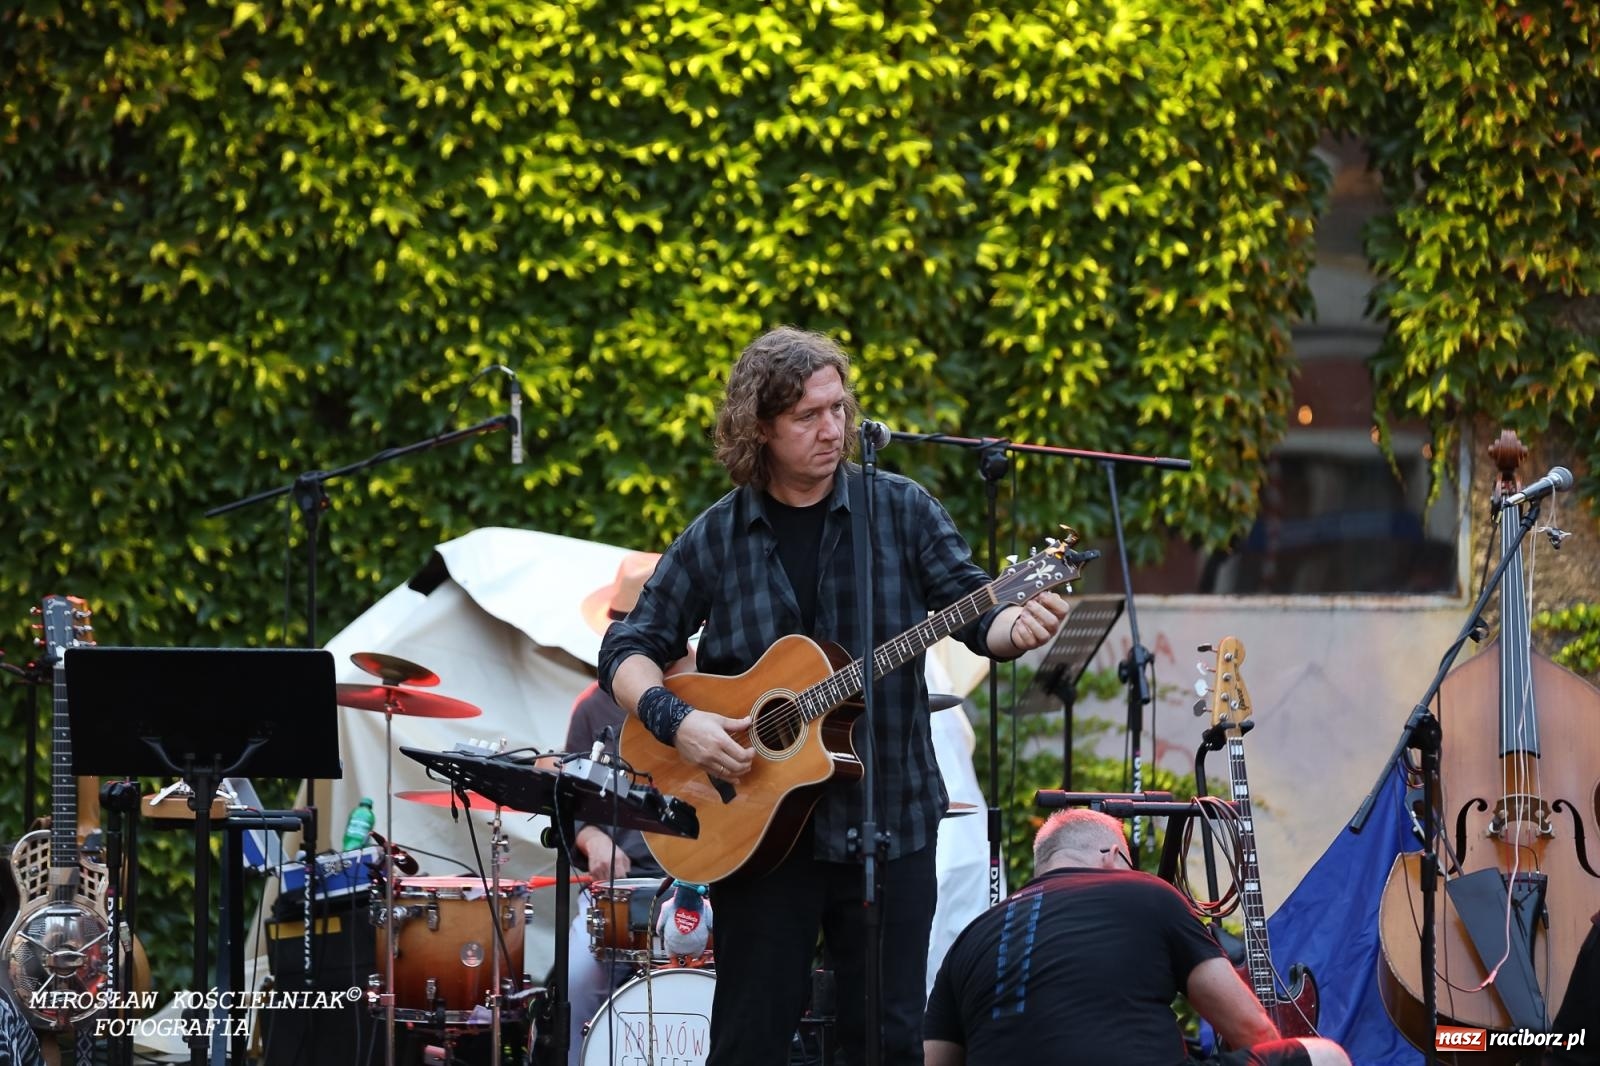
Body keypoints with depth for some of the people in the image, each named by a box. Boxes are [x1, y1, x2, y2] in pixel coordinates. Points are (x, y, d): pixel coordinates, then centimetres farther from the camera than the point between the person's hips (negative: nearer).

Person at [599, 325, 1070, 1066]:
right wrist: (676, 720, -16)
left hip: (888, 822, 0)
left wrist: (1016, 626, -26)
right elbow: (628, 651, 3)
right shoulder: (716, 538, 1)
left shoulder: (900, 510, 1)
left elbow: (971, 608, -3)